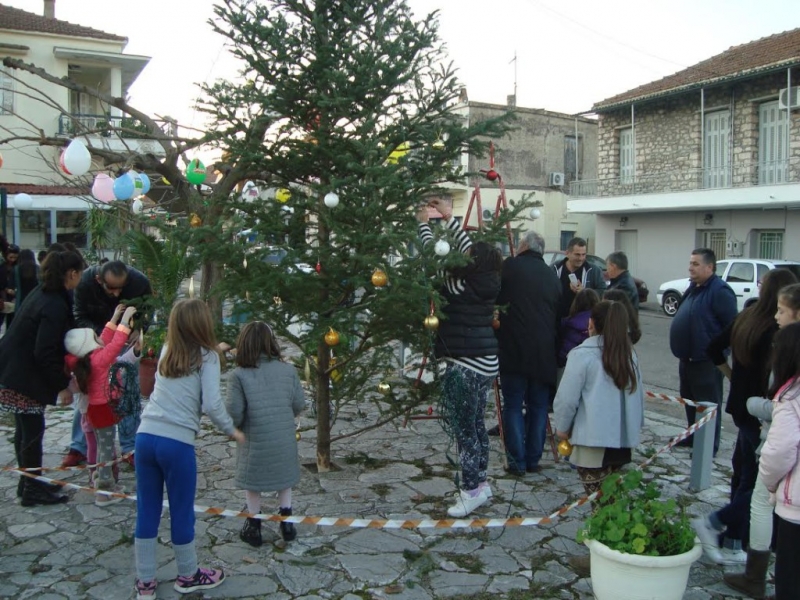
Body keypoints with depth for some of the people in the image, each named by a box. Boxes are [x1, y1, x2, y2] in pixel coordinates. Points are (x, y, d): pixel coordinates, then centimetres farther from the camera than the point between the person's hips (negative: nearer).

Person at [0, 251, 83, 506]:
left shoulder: (43, 293, 6)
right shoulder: (55, 307, -24)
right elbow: (45, 353, -25)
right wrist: (62, 385, -18)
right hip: (23, 375, -10)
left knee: (25, 428, 18)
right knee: (32, 430, 0)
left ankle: (29, 482, 30)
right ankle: (33, 490, 12)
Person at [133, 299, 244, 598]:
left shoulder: (166, 352, 13)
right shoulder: (207, 357, -2)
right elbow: (212, 404, -10)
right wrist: (232, 431, 4)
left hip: (146, 436, 5)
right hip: (176, 442, -5)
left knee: (146, 511, 14)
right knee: (181, 511, 12)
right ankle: (188, 576, 30)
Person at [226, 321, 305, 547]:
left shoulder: (238, 375, -14)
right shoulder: (288, 370, -5)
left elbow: (234, 412, -15)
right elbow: (299, 404, 0)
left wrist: (233, 428, 7)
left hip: (255, 441, -2)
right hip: (284, 440, 2)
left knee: (252, 484, 18)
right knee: (284, 480, 24)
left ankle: (254, 528, 27)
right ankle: (286, 524, 28)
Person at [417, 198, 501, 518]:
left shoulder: (460, 286, -17)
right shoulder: (487, 284, 3)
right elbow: (469, 248, 14)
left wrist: (424, 223, 2)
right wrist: (449, 217, 18)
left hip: (464, 368, -9)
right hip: (485, 363, 9)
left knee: (464, 429, 0)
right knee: (476, 425, 17)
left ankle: (471, 490, 7)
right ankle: (480, 483, 27)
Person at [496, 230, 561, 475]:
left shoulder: (510, 266, -4)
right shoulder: (552, 276, 10)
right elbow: (559, 316, 15)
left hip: (514, 350, -4)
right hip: (544, 353, 4)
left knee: (513, 406, 5)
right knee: (538, 407, 13)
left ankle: (517, 462, 7)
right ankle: (533, 460, 18)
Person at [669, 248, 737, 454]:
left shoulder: (719, 291, -17)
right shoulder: (694, 288, 13)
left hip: (707, 362, -10)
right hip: (688, 359, 10)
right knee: (690, 400, 19)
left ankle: (709, 446, 9)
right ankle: (693, 436, 33)